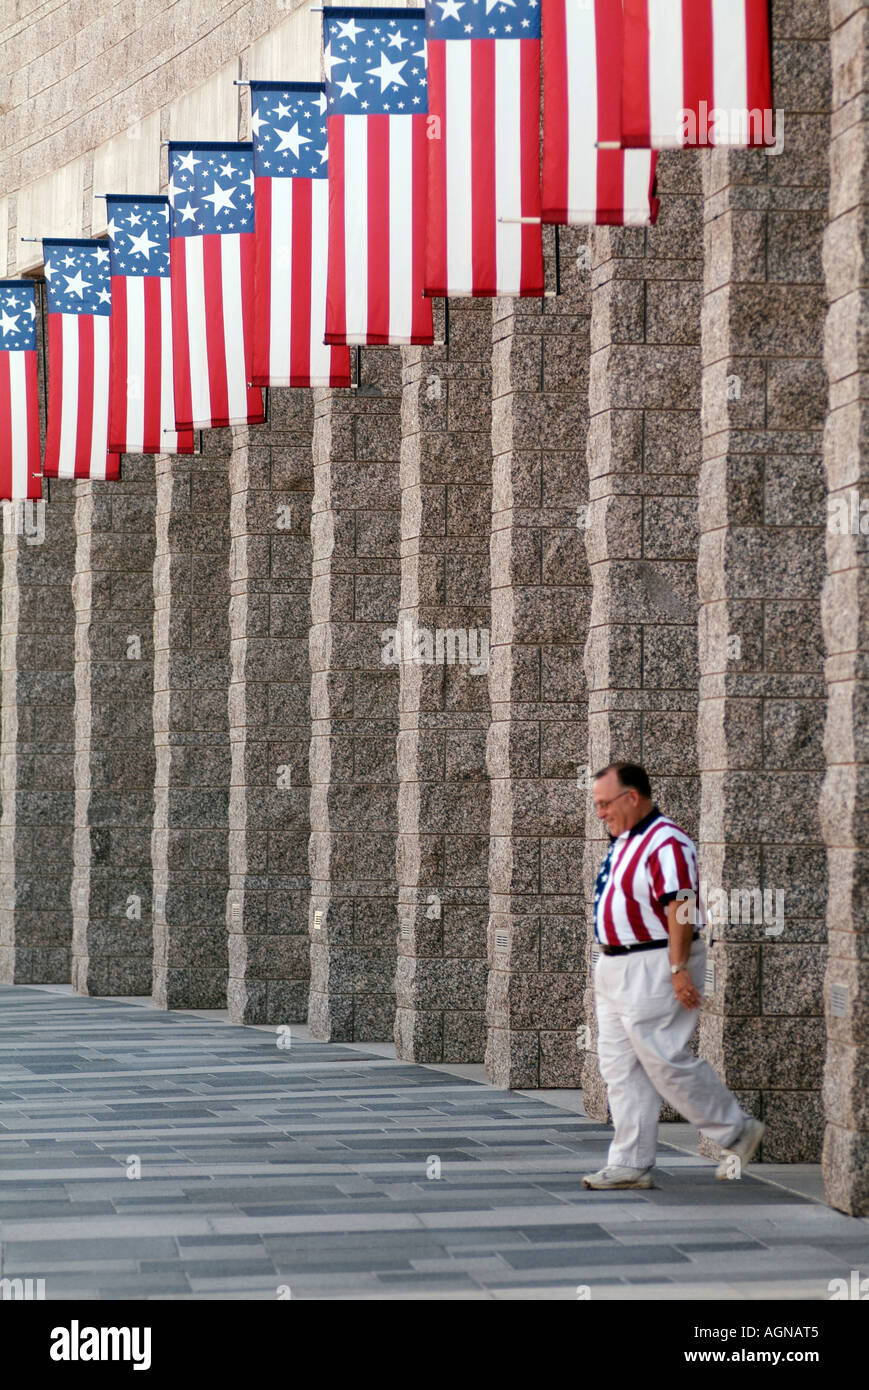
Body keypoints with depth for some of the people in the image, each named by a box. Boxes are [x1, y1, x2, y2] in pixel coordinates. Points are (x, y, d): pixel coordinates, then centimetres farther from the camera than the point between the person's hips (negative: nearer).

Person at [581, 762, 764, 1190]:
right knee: (620, 1069, 8)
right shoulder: (622, 842, 15)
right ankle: (630, 1164, 11)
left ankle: (738, 1131, 8)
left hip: (654, 967, -10)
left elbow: (680, 909, -22)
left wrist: (678, 970, -26)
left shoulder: (665, 843, -17)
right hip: (615, 969, 10)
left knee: (664, 1060, -7)